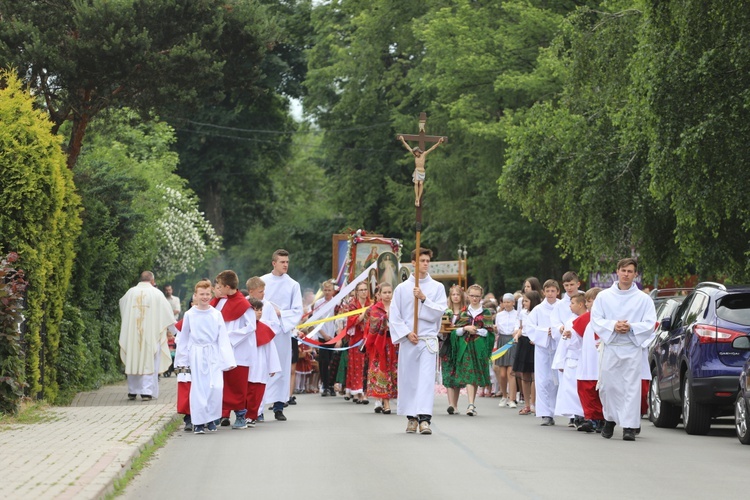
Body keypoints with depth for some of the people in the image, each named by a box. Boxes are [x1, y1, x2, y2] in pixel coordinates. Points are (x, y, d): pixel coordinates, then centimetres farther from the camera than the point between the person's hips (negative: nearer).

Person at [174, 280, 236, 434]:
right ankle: (198, 422, 5)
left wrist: (227, 360, -2)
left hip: (213, 354, 1)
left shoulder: (216, 314, 2)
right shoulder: (189, 315, 1)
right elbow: (184, 339, 10)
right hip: (196, 355, -1)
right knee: (198, 387, -3)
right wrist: (181, 360, 12)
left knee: (217, 386, -9)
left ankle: (210, 419, 8)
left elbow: (223, 338, 4)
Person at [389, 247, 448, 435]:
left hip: (428, 339, -1)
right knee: (408, 378, 4)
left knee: (426, 377, -12)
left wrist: (424, 298, -13)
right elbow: (394, 316, 4)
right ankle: (412, 417, 15)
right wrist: (406, 333, -8)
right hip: (407, 340, 1)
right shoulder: (402, 288, 6)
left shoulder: (437, 287, 7)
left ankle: (424, 418, -20)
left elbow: (439, 311, -3)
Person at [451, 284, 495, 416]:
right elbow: (456, 331, 7)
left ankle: (472, 403, 17)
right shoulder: (463, 312, 10)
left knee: (477, 376, 4)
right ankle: (471, 404, -19)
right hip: (465, 346, 0)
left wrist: (476, 330, -12)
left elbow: (489, 331, 0)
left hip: (480, 347, 0)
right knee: (468, 375, -12)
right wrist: (465, 328, -11)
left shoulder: (486, 313, 7)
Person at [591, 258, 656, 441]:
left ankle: (629, 426, -6)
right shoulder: (604, 296, 9)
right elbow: (596, 319, 3)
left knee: (632, 387, -7)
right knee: (608, 386, 4)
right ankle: (610, 419, 25)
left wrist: (631, 327, -16)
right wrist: (613, 326, -14)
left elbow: (650, 323, 0)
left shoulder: (643, 299, 5)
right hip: (610, 346, 1)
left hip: (632, 348, -1)